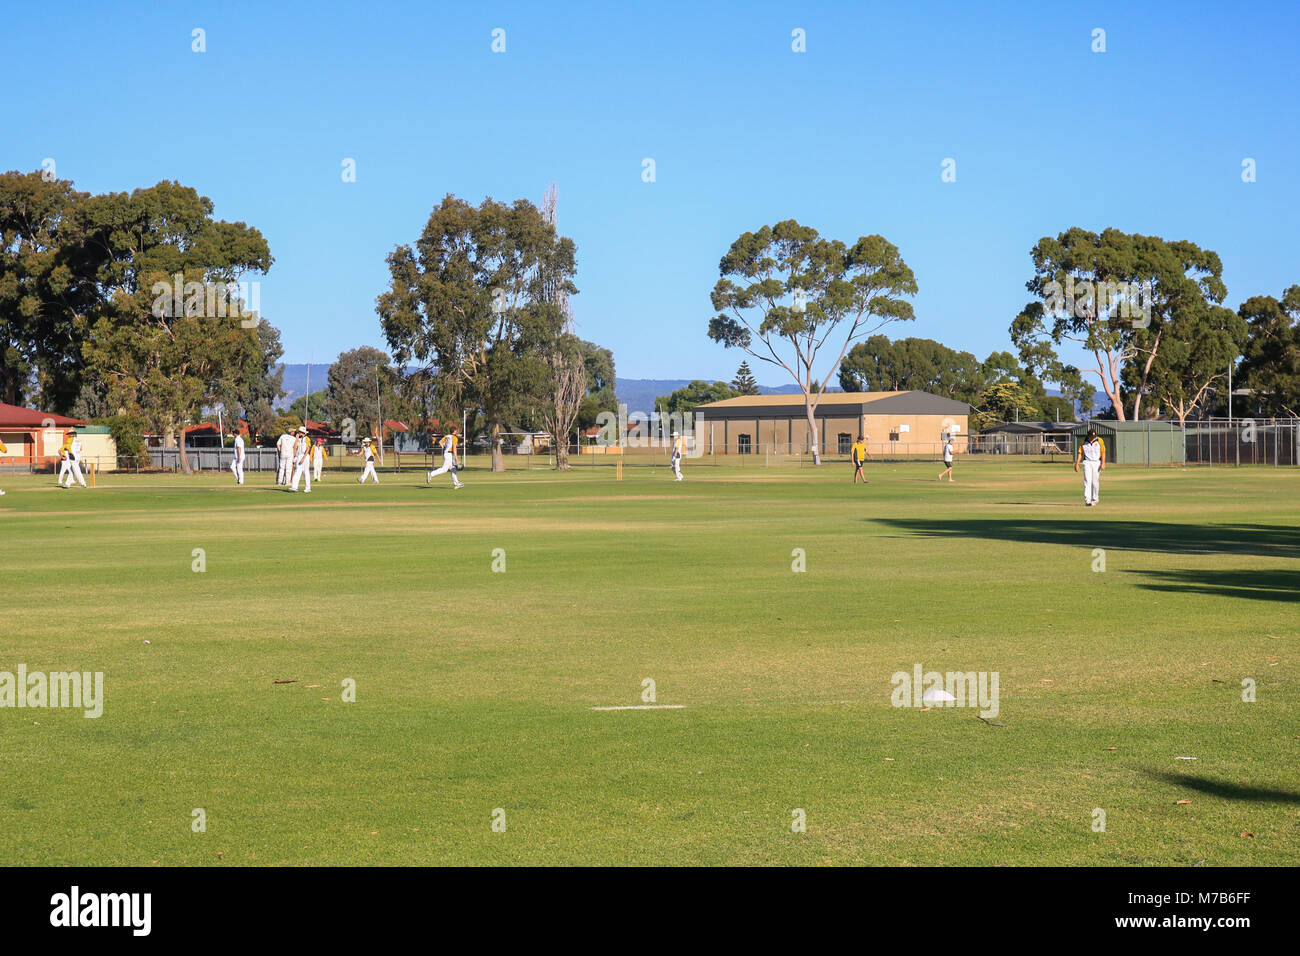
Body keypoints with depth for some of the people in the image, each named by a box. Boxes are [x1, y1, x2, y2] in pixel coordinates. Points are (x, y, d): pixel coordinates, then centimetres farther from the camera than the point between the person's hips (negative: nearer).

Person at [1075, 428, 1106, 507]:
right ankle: (1087, 501, -17)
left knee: (1095, 482, 2)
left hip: (1097, 463, 0)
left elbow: (1103, 452, -6)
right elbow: (1080, 453, 3)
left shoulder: (1100, 441, -2)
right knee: (1087, 481, -10)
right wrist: (1077, 464, -4)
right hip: (1087, 462, 0)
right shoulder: (1083, 441, 2)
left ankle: (1095, 499, 20)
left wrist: (1103, 463, -17)